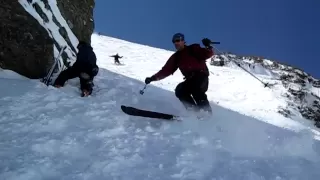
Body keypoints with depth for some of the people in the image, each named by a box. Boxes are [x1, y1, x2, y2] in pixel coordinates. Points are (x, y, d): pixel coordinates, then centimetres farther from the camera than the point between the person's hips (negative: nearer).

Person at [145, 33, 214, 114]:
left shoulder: (193, 49, 1)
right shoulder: (175, 57, 14)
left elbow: (208, 54, -6)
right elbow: (166, 70, 11)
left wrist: (208, 47, -28)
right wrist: (153, 78, 1)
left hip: (201, 75, -6)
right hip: (190, 79, 6)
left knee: (195, 89, -34)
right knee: (179, 91, -18)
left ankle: (206, 110, -29)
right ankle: (195, 110, -16)